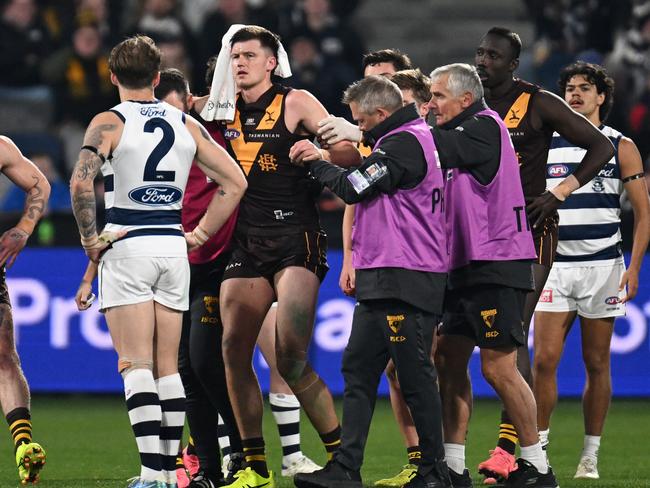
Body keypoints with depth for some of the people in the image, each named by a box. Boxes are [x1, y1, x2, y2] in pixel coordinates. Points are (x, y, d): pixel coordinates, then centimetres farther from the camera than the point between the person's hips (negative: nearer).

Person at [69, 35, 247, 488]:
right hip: (173, 247, 4)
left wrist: (91, 237, -10)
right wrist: (201, 233, 11)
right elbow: (235, 182, 7)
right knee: (167, 365, 10)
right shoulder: (186, 124, 9)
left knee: (135, 364, -6)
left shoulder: (109, 122, -5)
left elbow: (82, 181, -20)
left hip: (127, 247, -4)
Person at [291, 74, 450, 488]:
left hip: (405, 281, -11)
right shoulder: (411, 138, 19)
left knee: (415, 375, -5)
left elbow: (353, 189, -12)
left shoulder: (404, 144, -13)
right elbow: (367, 185, 24)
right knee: (358, 368, 7)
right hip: (382, 281, 11)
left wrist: (315, 161, 2)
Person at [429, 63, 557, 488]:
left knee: (498, 368, -9)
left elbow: (439, 150, -19)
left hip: (496, 266, -10)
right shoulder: (461, 136, 18)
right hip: (464, 267, 10)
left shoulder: (485, 126, -9)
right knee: (448, 360, 6)